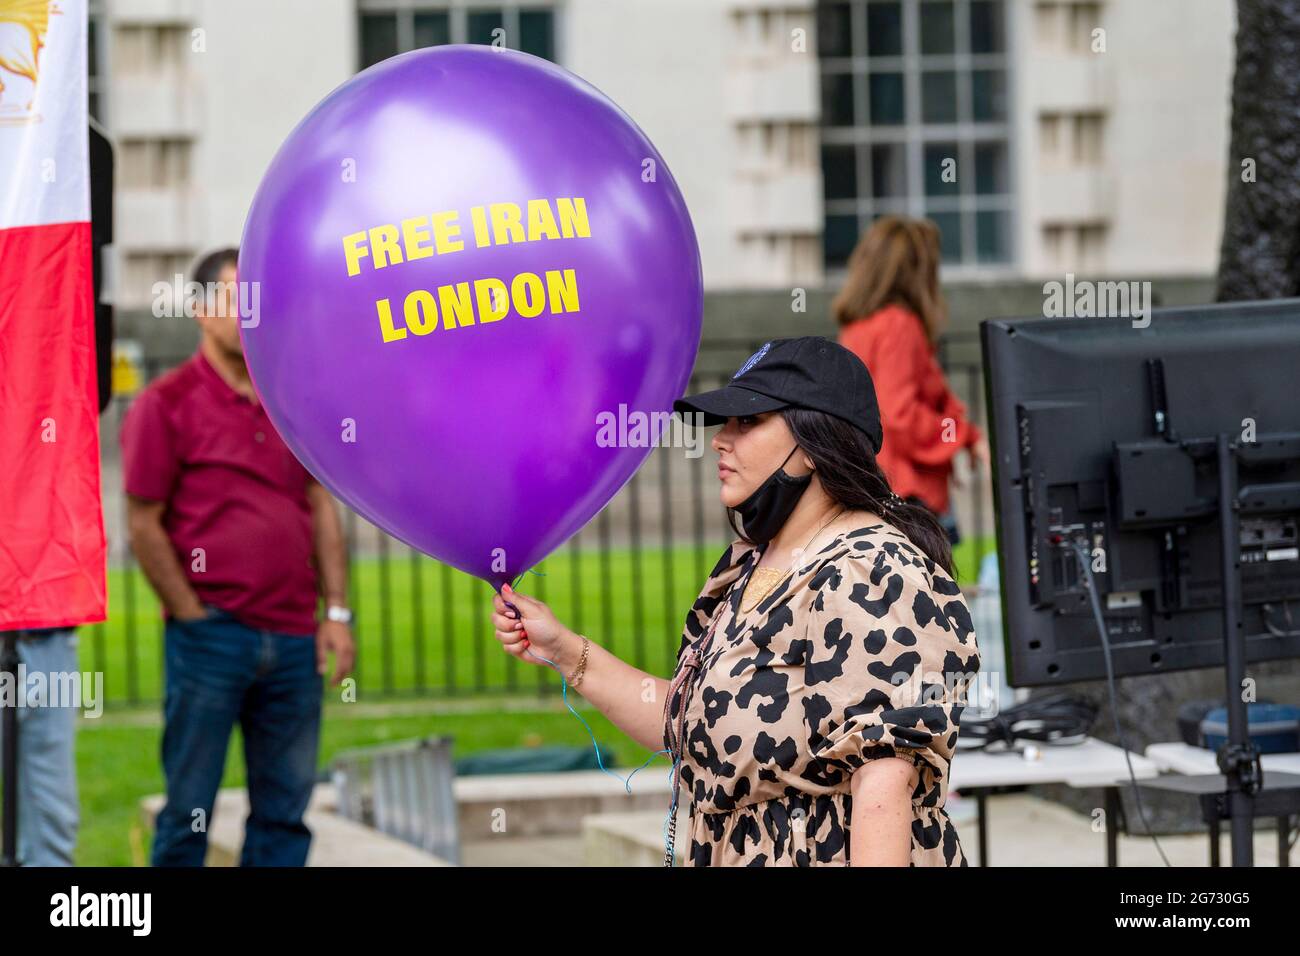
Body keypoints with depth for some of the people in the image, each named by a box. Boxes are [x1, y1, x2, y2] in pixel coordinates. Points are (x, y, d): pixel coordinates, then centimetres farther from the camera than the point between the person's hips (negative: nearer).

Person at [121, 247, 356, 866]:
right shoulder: (166, 404, -4)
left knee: (284, 813, 7)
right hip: (211, 635, -5)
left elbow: (321, 510, 15)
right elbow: (143, 526, -5)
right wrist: (193, 617, -7)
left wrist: (337, 612, 7)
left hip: (294, 640, 5)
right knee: (188, 811, 0)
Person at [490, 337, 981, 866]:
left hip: (832, 855, -9)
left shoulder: (871, 578, -20)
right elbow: (689, 727, 15)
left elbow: (885, 771, -27)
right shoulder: (748, 565, 11)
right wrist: (565, 652, 11)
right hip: (731, 854, 9)